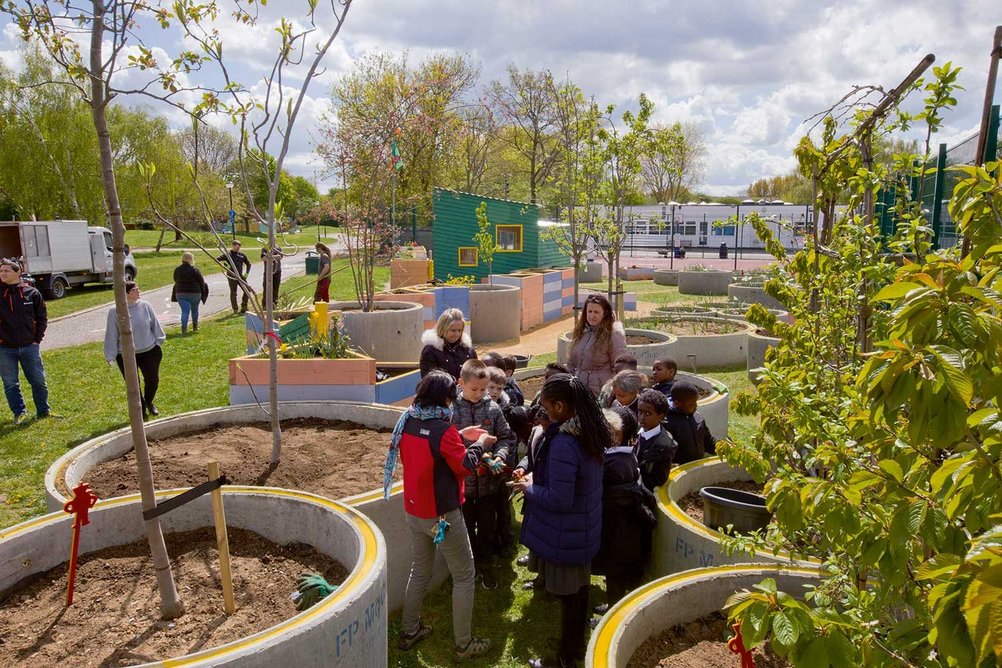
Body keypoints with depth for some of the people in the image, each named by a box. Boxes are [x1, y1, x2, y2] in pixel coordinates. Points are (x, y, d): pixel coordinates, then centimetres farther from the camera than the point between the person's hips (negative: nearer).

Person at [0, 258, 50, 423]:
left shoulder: (31, 292, -2)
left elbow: (42, 317, 5)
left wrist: (38, 338, 1)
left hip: (29, 346, 0)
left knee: (38, 381, 8)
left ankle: (43, 411, 22)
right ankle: (19, 413, 18)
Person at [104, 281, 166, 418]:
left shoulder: (145, 306, -5)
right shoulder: (115, 312, -11)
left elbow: (155, 324, 7)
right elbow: (111, 334, -5)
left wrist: (158, 341, 11)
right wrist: (110, 356, -3)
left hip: (149, 351, 2)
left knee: (153, 380, 3)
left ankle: (149, 402, 33)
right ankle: (140, 410, 24)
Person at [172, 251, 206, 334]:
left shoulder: (177, 270, 1)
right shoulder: (194, 269, -10)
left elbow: (176, 281, 13)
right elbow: (201, 281, -5)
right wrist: (203, 292, 10)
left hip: (181, 293, 2)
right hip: (194, 293, -2)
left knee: (185, 311, -1)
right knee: (194, 310, 17)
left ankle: (184, 328, -16)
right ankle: (195, 327, 28)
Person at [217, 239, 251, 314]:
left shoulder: (241, 254, 8)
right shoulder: (228, 254, -5)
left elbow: (248, 263, 18)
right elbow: (217, 259, -10)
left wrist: (247, 273, 7)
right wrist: (224, 265, -22)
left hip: (240, 276, 5)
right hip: (232, 277, -5)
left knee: (247, 290, 0)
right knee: (233, 293, 2)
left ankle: (243, 307, 15)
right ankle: (235, 310, 10)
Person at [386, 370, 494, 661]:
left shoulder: (407, 422, -2)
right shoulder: (443, 430, -25)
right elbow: (465, 465, -16)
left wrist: (460, 436, 9)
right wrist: (479, 443, 0)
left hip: (413, 512, 7)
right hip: (442, 516, -7)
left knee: (420, 570, 24)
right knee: (464, 577, 9)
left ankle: (409, 632, 35)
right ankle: (464, 645, 18)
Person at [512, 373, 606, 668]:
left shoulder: (563, 443, -31)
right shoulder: (591, 432, -2)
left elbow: (559, 500, -28)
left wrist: (530, 488, -12)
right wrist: (539, 477, 6)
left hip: (564, 535, -8)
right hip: (585, 529, 9)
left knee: (568, 596, 9)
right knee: (580, 588, 22)